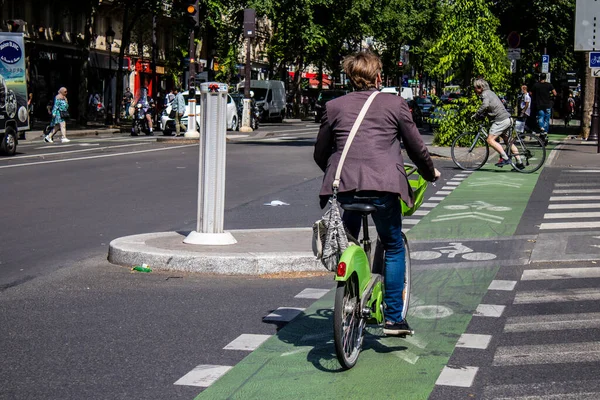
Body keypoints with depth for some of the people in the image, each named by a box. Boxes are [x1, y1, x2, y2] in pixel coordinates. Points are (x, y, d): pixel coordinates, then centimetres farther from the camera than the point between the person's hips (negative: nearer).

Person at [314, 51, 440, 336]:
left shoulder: (334, 106, 13)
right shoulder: (395, 104, 8)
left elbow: (320, 154, 18)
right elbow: (416, 148, 12)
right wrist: (430, 173, 31)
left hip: (343, 186, 2)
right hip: (383, 187, -2)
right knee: (394, 248, 15)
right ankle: (393, 318, 10)